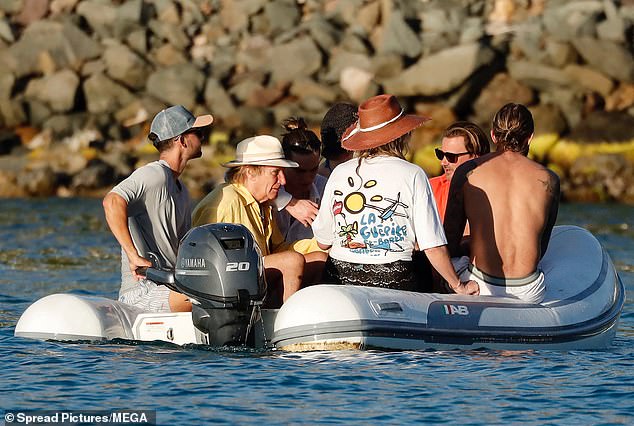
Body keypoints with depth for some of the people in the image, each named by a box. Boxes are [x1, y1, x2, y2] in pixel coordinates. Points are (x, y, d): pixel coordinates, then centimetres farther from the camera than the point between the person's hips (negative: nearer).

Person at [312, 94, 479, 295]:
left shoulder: (340, 173, 5)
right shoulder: (413, 175, -3)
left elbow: (323, 242, 11)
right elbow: (433, 247, -5)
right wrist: (459, 286, 7)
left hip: (339, 278, 3)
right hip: (393, 281, -3)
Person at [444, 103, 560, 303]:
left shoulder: (467, 172, 1)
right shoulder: (548, 180, 4)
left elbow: (450, 243, 4)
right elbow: (541, 248, 13)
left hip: (480, 287, 0)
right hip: (528, 292, 1)